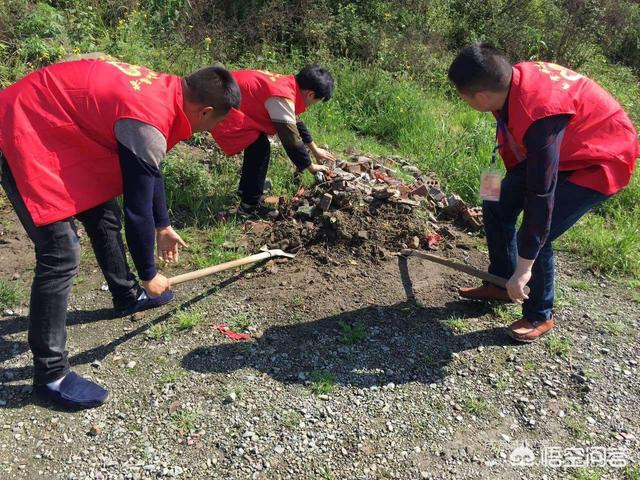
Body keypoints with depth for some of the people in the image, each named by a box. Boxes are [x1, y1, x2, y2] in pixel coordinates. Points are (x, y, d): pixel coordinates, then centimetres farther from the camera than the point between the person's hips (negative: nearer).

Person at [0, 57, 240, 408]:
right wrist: (148, 274, -6)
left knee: (104, 217, 19)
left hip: (49, 123, 10)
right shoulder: (148, 125, -28)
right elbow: (138, 208, -21)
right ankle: (50, 374, 0)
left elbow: (149, 173, 15)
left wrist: (163, 226, 23)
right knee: (61, 254, -12)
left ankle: (127, 295, 42)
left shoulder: (166, 90, 1)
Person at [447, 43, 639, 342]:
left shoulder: (539, 118, -39)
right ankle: (500, 283, 25)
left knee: (537, 236, -15)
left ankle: (540, 315, 10)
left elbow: (540, 197, -35)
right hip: (565, 146, 9)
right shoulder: (513, 79, -15)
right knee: (497, 204, 6)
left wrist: (524, 268, -28)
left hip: (601, 161, -9)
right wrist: (511, 180, 19)